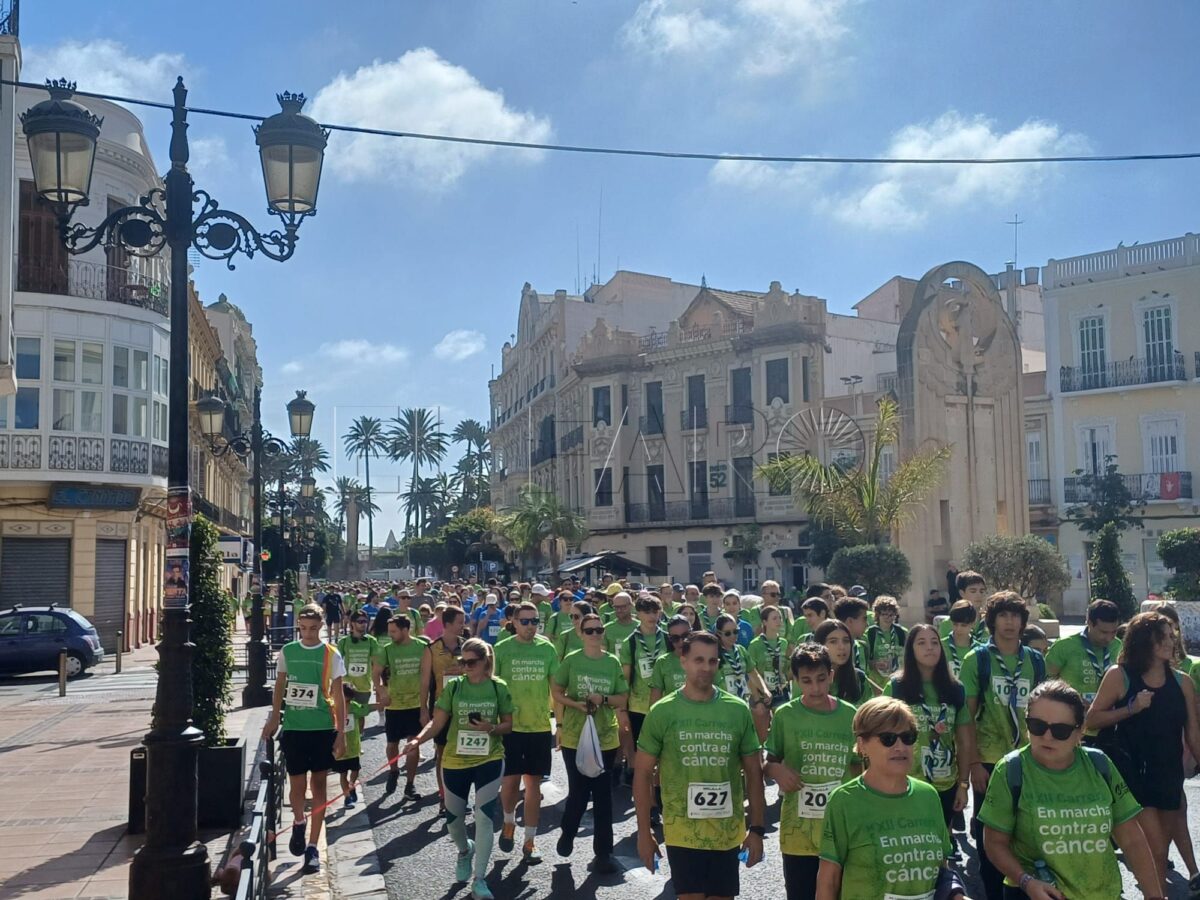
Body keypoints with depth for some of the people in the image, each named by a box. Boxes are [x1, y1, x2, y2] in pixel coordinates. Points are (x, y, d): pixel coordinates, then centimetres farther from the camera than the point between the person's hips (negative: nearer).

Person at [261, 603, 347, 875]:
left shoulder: (331, 655, -3)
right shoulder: (287, 652, 3)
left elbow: (338, 696, -1)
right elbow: (279, 686, 14)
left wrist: (341, 733, -5)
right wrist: (273, 718, 8)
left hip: (323, 729, -1)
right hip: (293, 728, 1)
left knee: (318, 785, 2)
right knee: (297, 785, 4)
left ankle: (313, 847, 10)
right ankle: (298, 824, 35)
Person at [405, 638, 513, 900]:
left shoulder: (499, 688, -5)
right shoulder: (454, 687, -4)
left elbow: (508, 724, 1)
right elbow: (437, 721, -6)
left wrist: (491, 728, -19)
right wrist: (418, 740, -23)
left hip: (489, 760, -2)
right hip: (455, 761, 2)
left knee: (484, 816, -9)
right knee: (454, 816, 13)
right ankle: (465, 851, 47)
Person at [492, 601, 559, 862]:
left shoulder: (547, 649, 0)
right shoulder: (502, 650, -5)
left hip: (540, 726, 2)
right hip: (510, 726, -1)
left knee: (534, 783, 7)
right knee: (510, 781, 3)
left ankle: (530, 840, 17)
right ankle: (509, 822, 32)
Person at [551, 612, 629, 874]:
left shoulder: (613, 662, 1)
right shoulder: (571, 660, -3)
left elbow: (623, 700, 5)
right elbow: (557, 693, 1)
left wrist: (603, 699, -14)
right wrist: (576, 704, -16)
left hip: (606, 738, 1)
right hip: (574, 737, -1)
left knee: (603, 794, 5)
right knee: (578, 791, 5)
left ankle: (603, 852, 15)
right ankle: (567, 834, 34)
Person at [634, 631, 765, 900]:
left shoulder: (738, 710, 0)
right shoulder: (662, 712, -5)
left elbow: (753, 772, 6)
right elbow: (643, 773, 0)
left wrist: (756, 828, 2)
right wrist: (644, 832, -2)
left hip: (728, 832, 2)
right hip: (682, 833, -2)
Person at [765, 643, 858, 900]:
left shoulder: (849, 715, 0)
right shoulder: (785, 715, -6)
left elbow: (856, 766, 11)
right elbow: (769, 763, 2)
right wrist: (776, 770, -17)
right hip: (798, 830, -2)